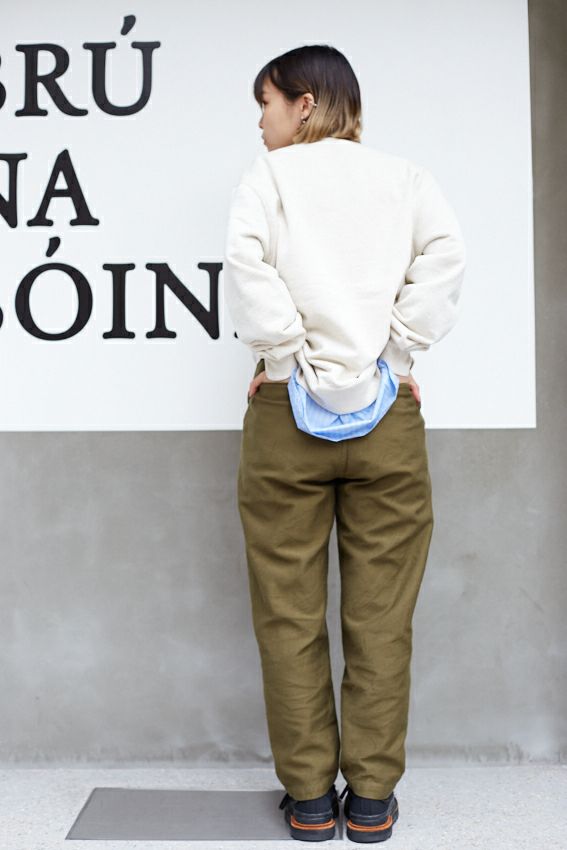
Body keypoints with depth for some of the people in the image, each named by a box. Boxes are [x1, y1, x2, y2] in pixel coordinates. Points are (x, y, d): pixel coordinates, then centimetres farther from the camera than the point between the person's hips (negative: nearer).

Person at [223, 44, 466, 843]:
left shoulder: (267, 175, 7)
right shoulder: (405, 176, 12)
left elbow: (244, 261, -12)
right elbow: (446, 254, -5)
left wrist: (280, 353, -5)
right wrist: (400, 355, -2)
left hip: (286, 416, -1)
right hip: (388, 418, 2)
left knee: (290, 614, 8)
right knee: (380, 617, 7)